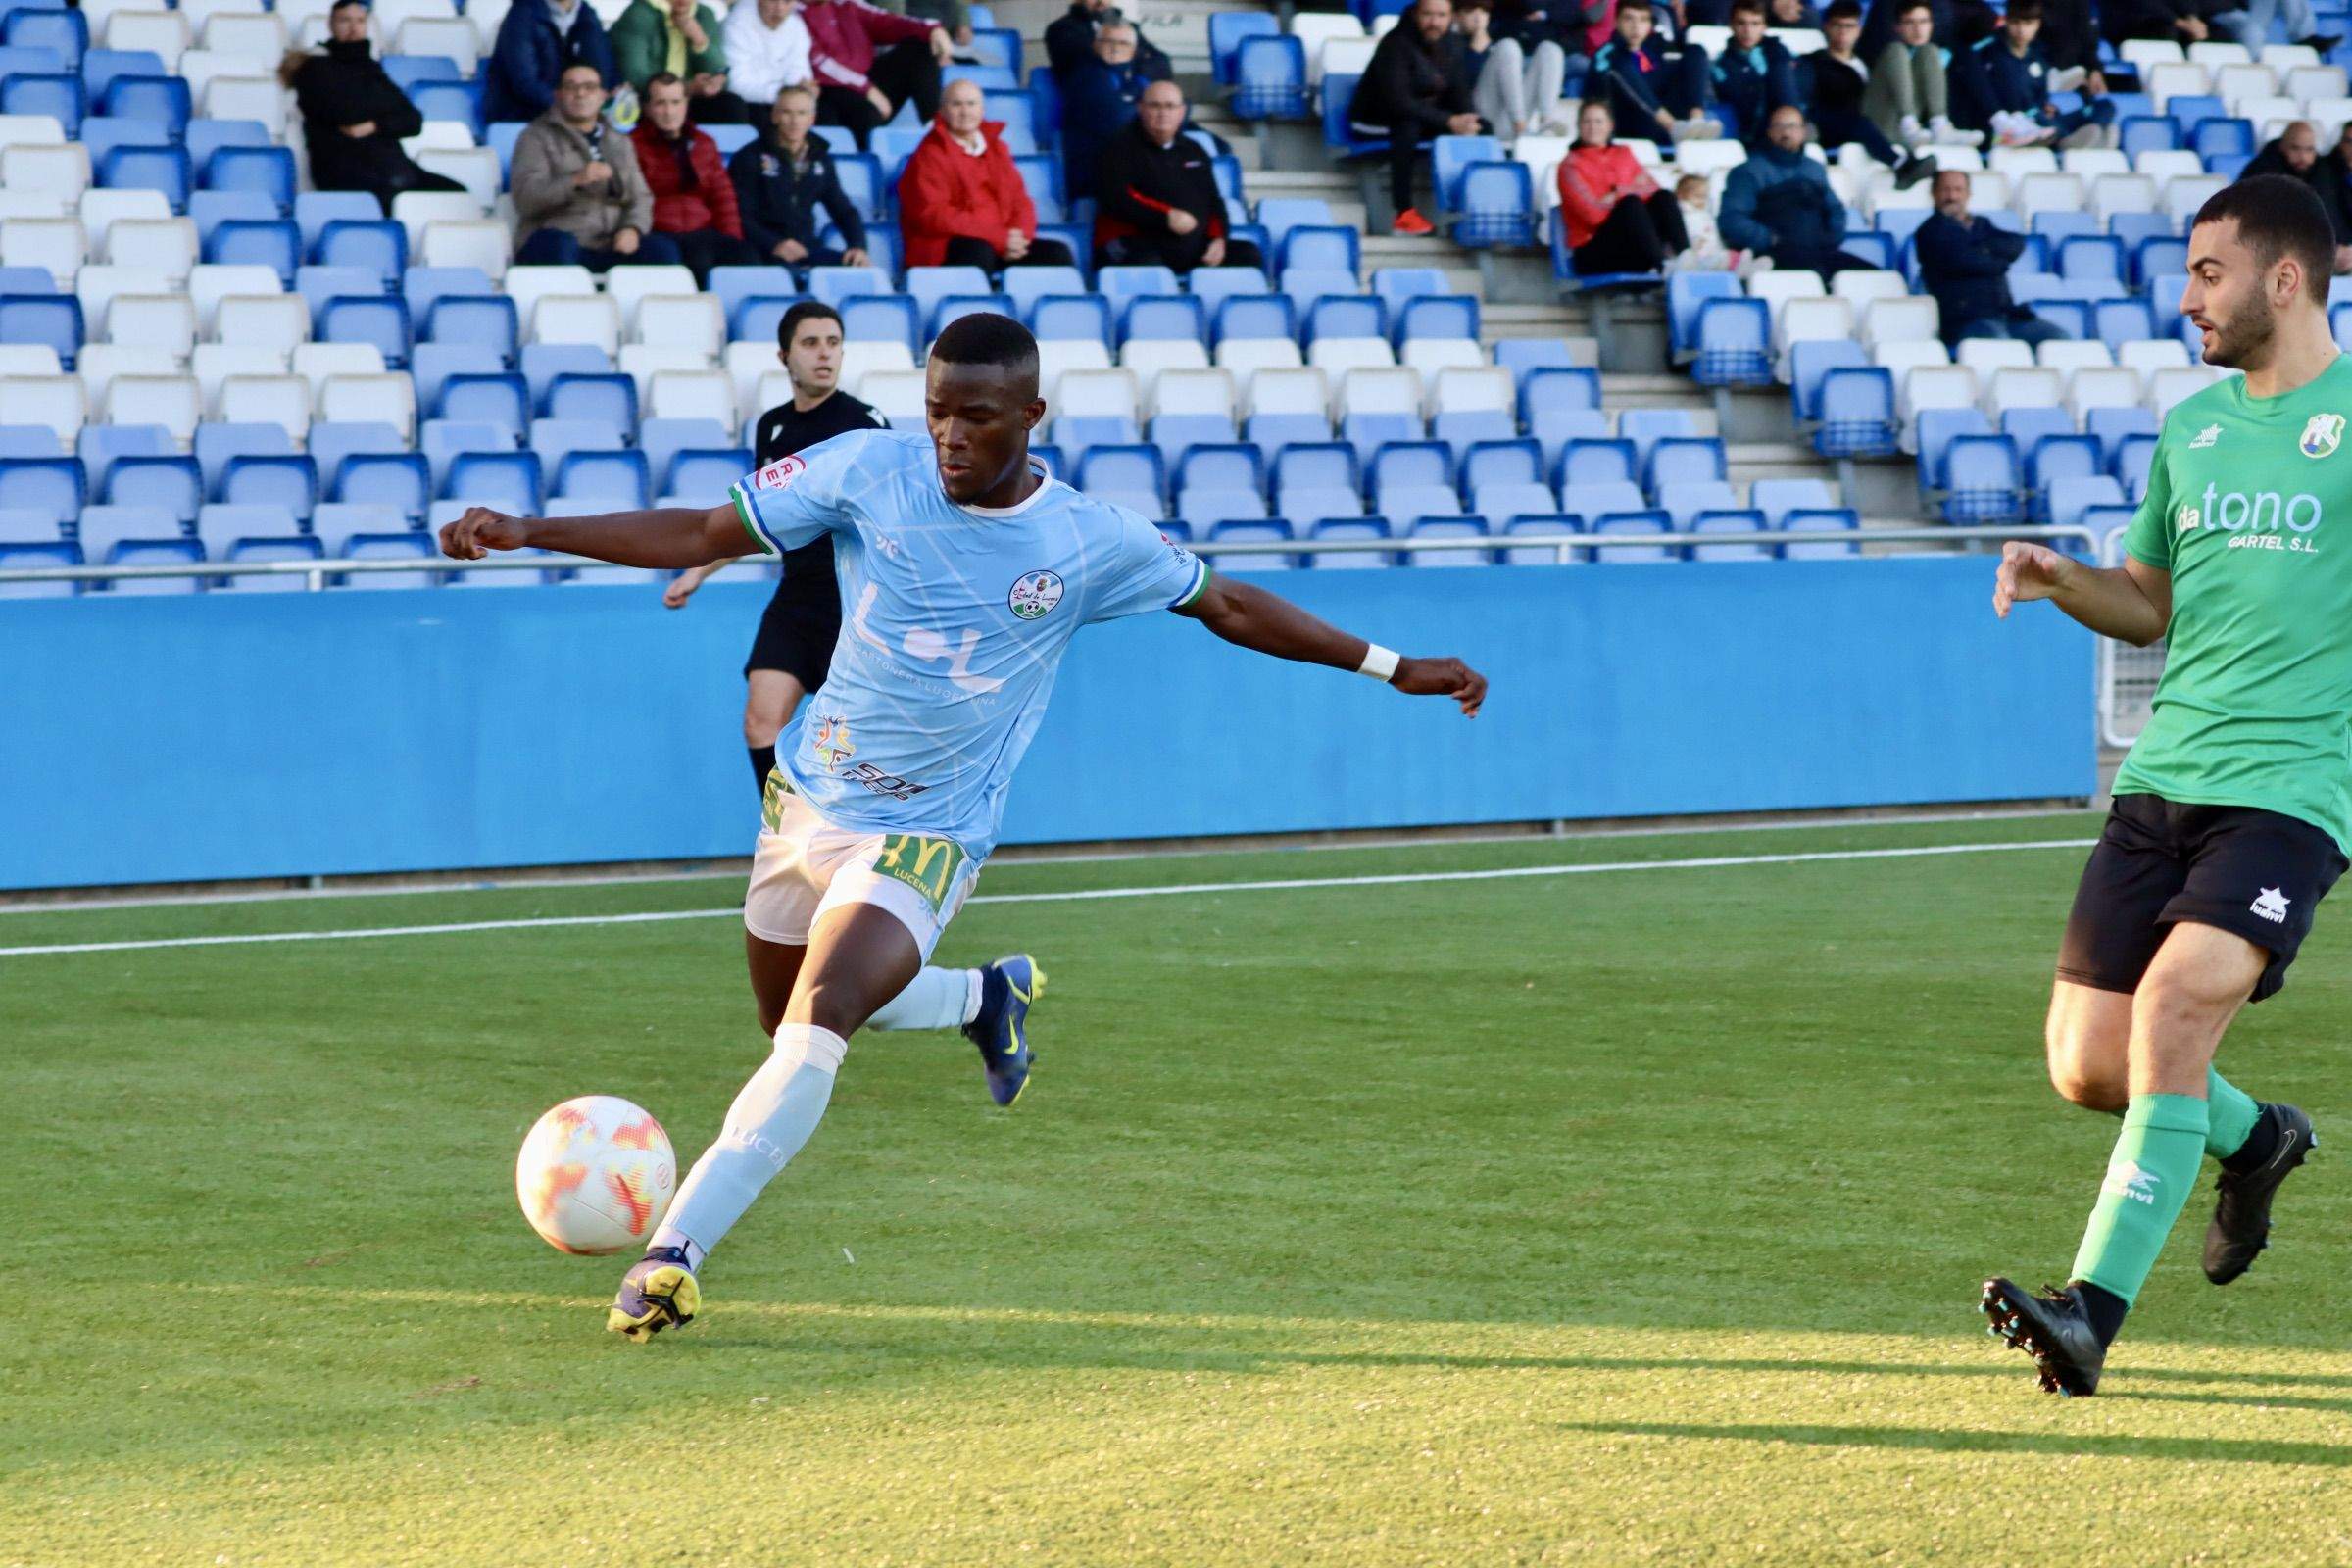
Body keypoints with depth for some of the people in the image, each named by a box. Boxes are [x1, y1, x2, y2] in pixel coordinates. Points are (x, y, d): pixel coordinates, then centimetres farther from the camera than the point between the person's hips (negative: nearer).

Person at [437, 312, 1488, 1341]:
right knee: (785, 1018, 21)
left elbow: (1230, 607, 5)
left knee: (817, 1029, -24)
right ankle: (987, 999, 47)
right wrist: (524, 532, -15)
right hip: (807, 801, 4)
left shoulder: (1095, 544, -10)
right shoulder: (870, 471, -9)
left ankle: (673, 1253, -24)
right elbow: (702, 535, -6)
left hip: (922, 839, -4)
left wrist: (1395, 669, 7)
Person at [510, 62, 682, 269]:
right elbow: (524, 199, -6)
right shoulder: (537, 137, 8)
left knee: (663, 249, -23)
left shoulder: (619, 142, 23)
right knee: (559, 244, -38)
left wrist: (633, 229, -8)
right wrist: (576, 181, -21)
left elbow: (640, 198, 16)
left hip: (611, 249, 4)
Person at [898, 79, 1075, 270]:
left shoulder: (997, 147, 17)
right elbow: (934, 215, -15)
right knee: (978, 251, -38)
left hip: (1002, 245, 6)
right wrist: (1000, 237, -20)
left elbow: (1020, 201, 15)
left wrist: (1019, 238, -10)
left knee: (1057, 253, -10)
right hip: (944, 252, -6)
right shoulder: (931, 154, -4)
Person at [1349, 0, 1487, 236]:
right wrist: (1448, 121, -35)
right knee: (1408, 126, -40)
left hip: (1424, 116, 7)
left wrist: (1465, 120, -24)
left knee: (1480, 127, -12)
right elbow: (1397, 102, -31)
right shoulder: (1396, 45, -22)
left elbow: (1459, 93, -1)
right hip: (1375, 123, -7)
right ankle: (1404, 215, -40)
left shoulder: (1447, 44, 0)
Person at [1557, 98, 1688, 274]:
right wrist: (1627, 194, -5)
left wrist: (1619, 193, -7)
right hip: (1593, 252, -5)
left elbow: (1653, 190, 5)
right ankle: (1661, 265, -49)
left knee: (1663, 198, -19)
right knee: (1631, 203, -30)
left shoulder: (1624, 154, 20)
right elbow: (1592, 213, -10)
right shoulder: (1571, 164, 4)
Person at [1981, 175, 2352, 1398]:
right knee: (2086, 1066, 2)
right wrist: (2063, 581, 5)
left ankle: (2096, 1308, -23)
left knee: (2173, 1008, -25)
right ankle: (2252, 1138, 34)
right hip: (2162, 780, 6)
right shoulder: (2192, 425, 15)